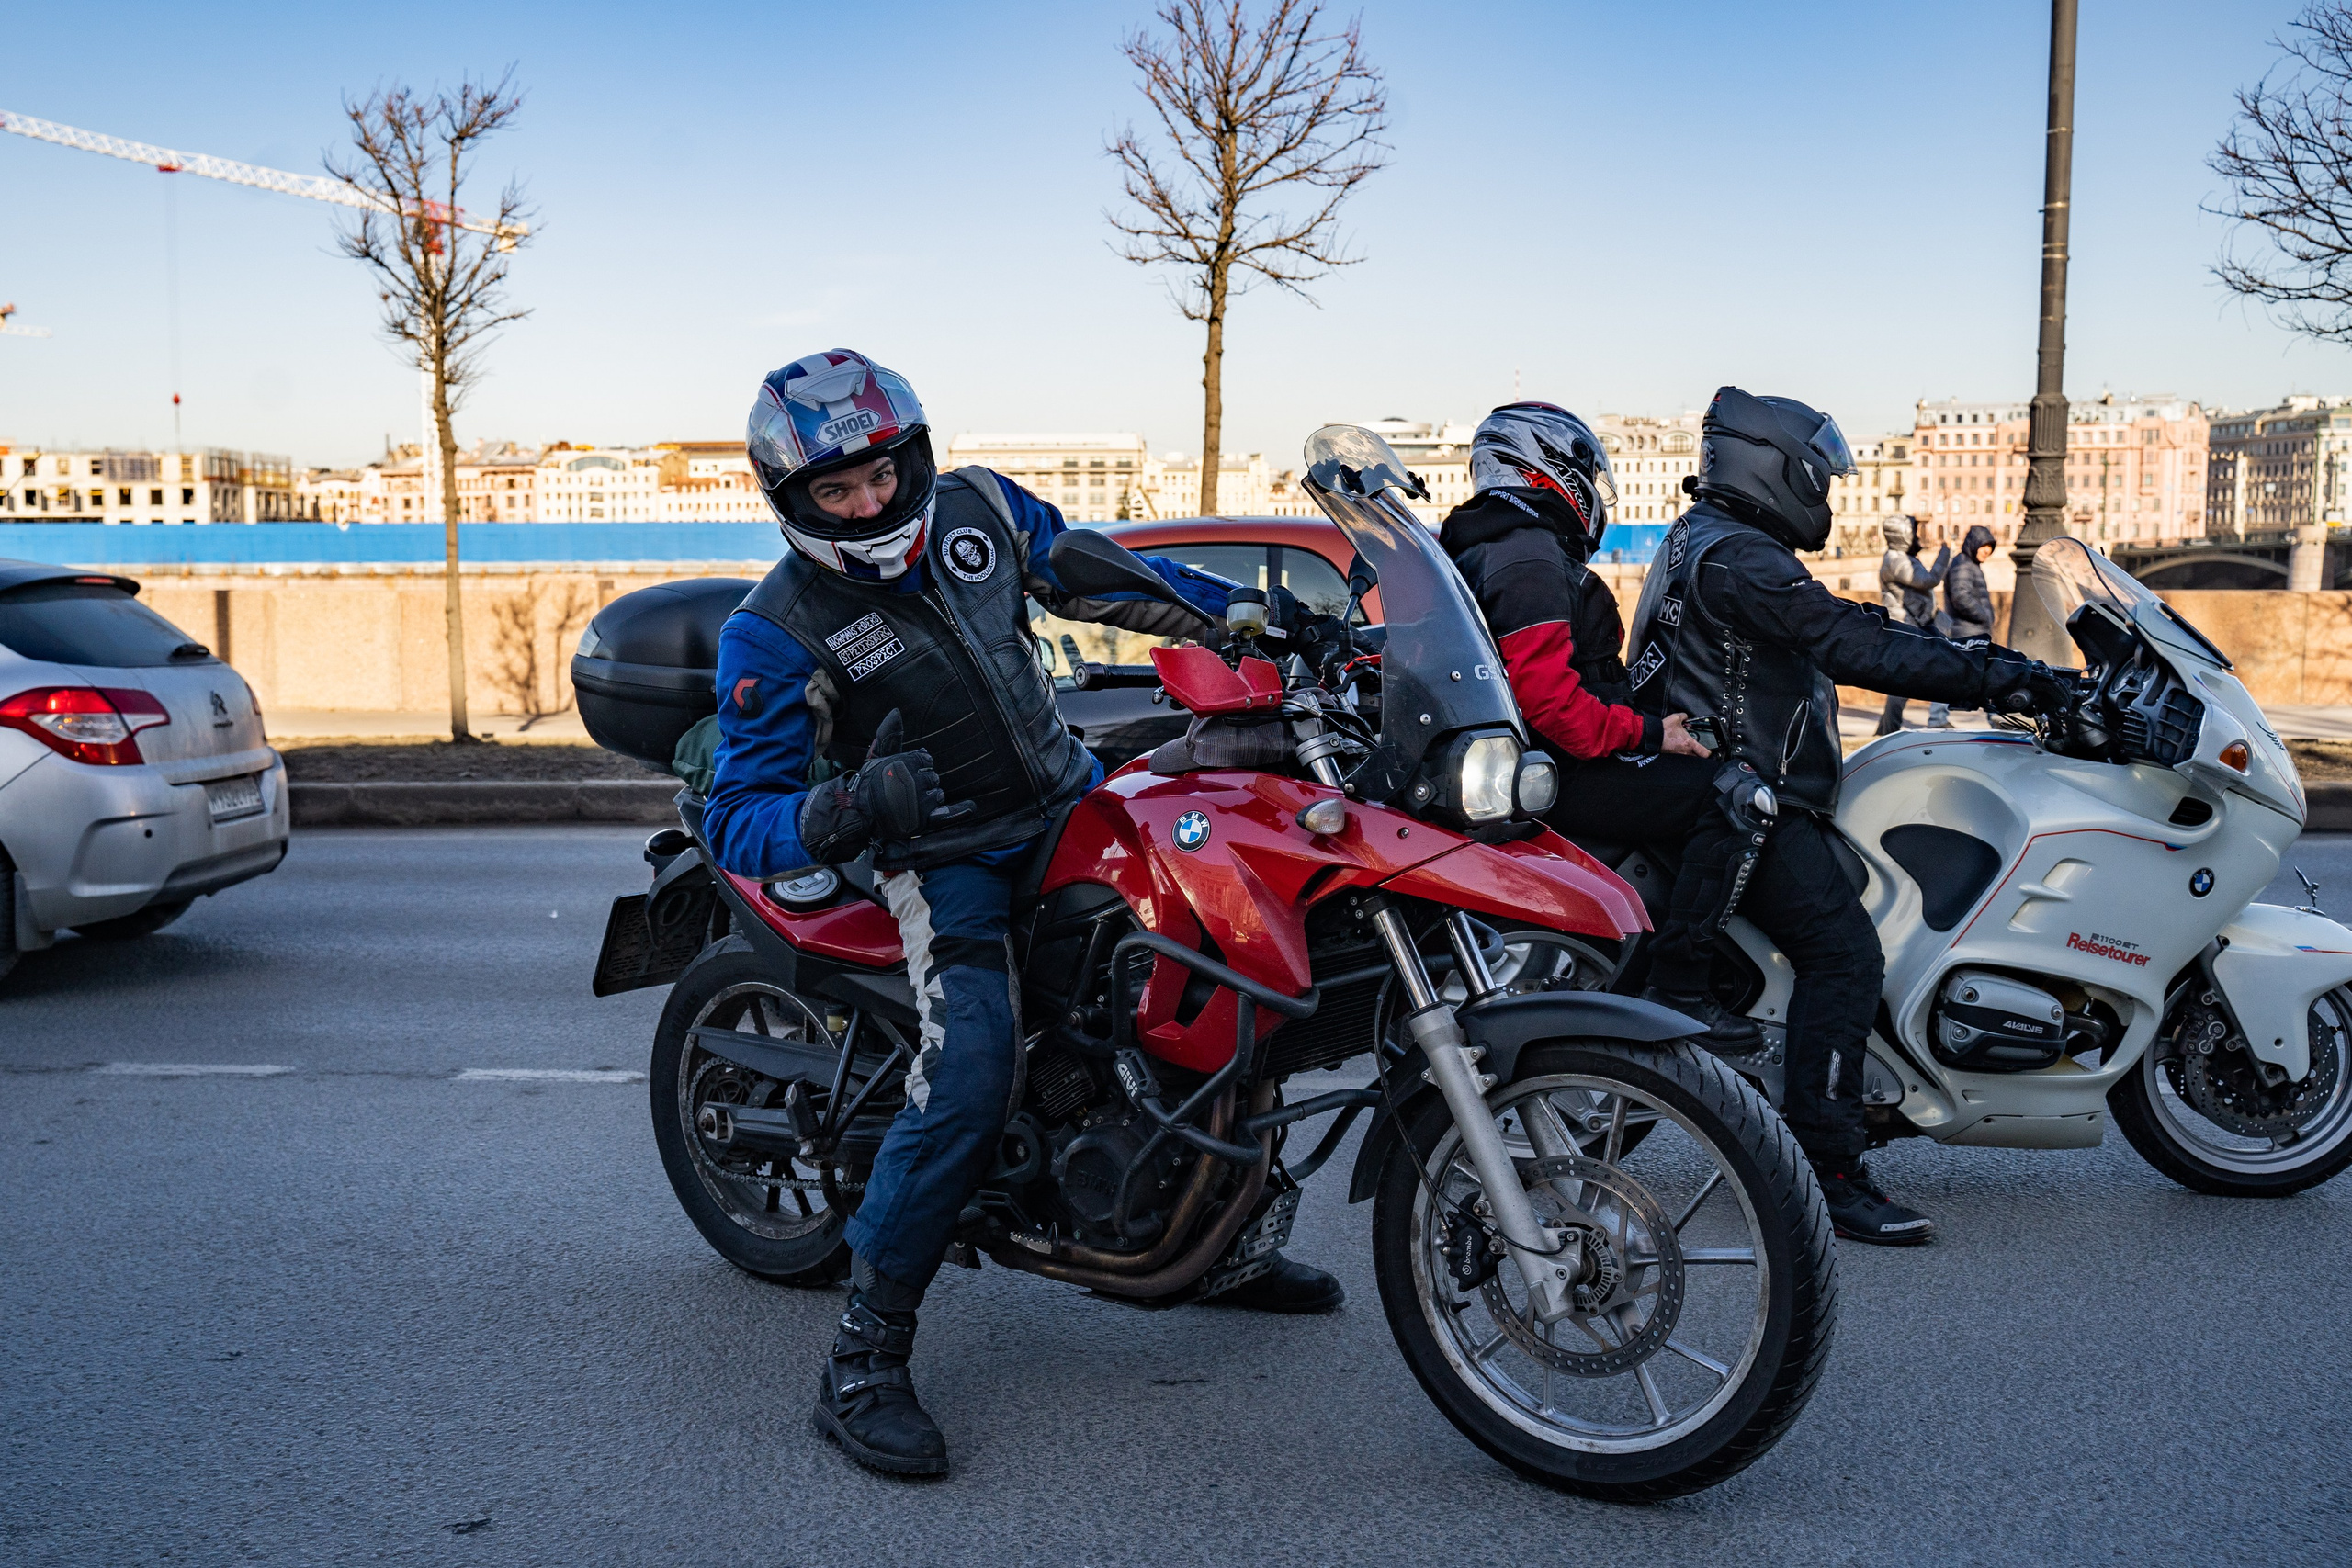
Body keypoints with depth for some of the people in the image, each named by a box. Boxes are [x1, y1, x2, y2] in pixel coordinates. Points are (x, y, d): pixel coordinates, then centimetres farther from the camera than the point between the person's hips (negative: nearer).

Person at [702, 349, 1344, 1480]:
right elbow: (736, 820, -15)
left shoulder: (977, 509, -1)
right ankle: (863, 1361, -10)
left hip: (1075, 805, 6)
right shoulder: (775, 635, -14)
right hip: (950, 865, -6)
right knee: (967, 1087, -26)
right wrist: (844, 809, -36)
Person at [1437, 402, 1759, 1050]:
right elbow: (1546, 695, -26)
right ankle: (1681, 993, -16)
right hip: (1553, 775, -11)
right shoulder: (1531, 555, -16)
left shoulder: (1475, 546, 20)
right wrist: (1646, 733, -18)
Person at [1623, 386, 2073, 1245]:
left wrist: (1979, 662, 15)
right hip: (1740, 805, -12)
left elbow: (1845, 633, 21)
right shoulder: (1738, 556, -15)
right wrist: (1995, 675, -21)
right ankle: (1825, 1170, -18)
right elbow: (1852, 648, -24)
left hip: (1722, 786, 12)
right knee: (1844, 954, -18)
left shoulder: (1704, 542, 20)